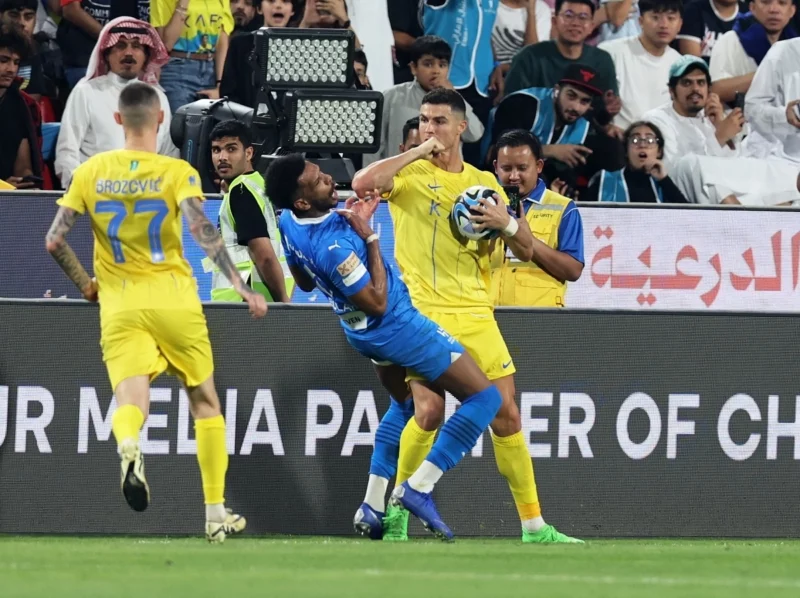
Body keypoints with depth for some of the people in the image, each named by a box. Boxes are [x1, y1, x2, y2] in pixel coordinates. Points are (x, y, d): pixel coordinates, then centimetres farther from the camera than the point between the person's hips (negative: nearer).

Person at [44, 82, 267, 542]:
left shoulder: (91, 172, 3)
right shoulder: (178, 173, -6)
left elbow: (55, 241, 2)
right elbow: (202, 231, -20)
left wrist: (85, 284, 17)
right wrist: (241, 286, -19)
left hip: (118, 305, 1)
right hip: (174, 302, -1)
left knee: (130, 400, -8)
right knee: (205, 400, 15)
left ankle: (128, 446, -47)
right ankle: (216, 513, 17)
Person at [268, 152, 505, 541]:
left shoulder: (289, 224, -8)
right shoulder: (333, 247, -35)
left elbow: (304, 282, 11)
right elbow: (377, 303, -24)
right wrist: (371, 240, -21)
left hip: (362, 333, 9)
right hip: (397, 328, -9)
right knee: (485, 397, -3)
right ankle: (418, 488, -7)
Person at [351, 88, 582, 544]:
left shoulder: (485, 182, 14)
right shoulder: (410, 173, 3)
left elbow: (527, 251, 14)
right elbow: (362, 184, -20)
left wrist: (506, 223, -7)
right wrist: (419, 151, -11)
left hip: (476, 314, 4)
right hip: (423, 312, -4)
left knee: (506, 415, 2)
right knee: (429, 411, -18)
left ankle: (534, 525, 8)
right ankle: (398, 511, 1)